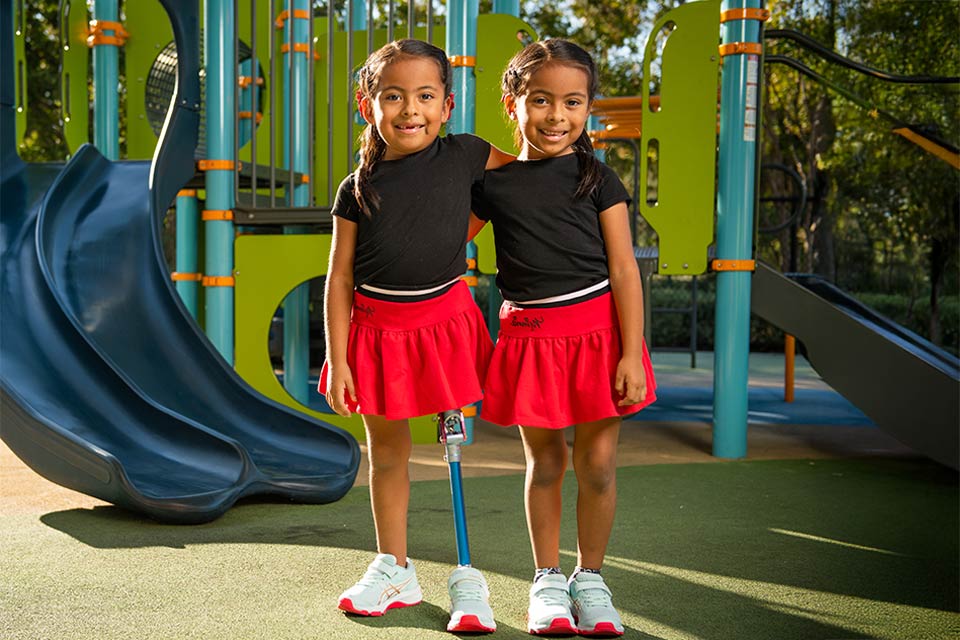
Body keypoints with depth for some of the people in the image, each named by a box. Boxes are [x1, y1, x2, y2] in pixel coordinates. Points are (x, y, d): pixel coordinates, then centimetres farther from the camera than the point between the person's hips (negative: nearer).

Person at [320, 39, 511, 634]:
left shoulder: (464, 156, -4)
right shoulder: (358, 188, -3)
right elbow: (340, 277, -1)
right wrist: (336, 359, -5)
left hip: (446, 320, -1)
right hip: (378, 327, 2)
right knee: (386, 453, 12)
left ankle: (469, 579, 13)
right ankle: (394, 570, 28)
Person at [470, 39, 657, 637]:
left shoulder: (598, 178, 0)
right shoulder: (494, 184, 3)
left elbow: (623, 270, -3)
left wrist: (632, 353, -8)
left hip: (597, 330, -1)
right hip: (528, 336, 1)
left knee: (598, 463, 4)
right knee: (544, 462, 11)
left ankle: (589, 577, 24)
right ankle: (548, 579, 27)